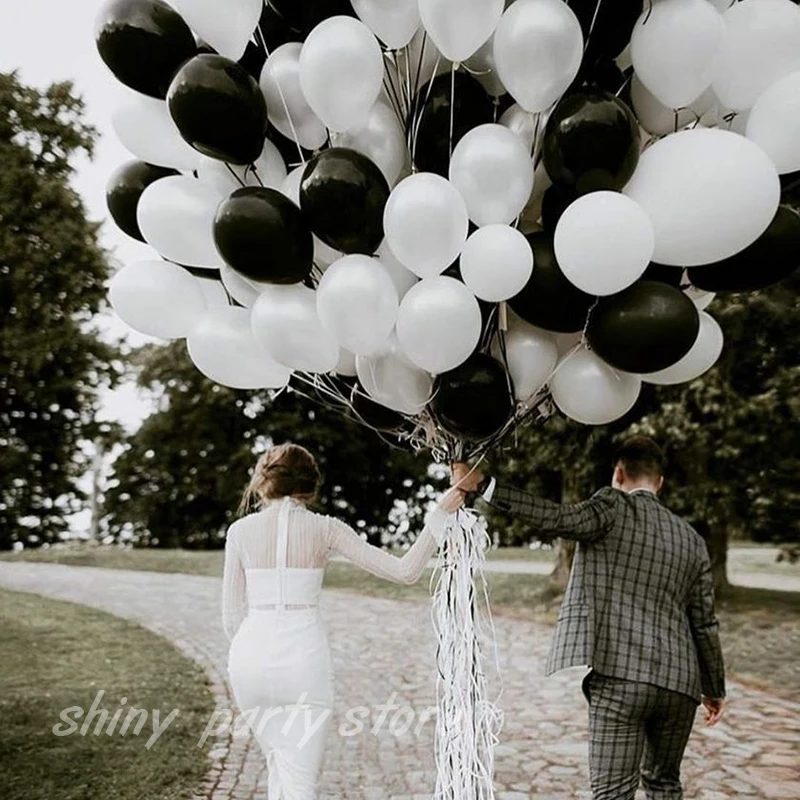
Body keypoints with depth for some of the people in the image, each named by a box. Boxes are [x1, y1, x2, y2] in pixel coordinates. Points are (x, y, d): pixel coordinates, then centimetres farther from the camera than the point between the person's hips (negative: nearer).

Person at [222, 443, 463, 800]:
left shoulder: (240, 530, 4)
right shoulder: (324, 528, 1)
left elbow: (231, 614, 7)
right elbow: (404, 571, -3)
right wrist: (440, 515, 2)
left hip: (252, 653, 2)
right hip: (304, 655, -2)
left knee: (278, 758, 25)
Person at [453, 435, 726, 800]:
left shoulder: (614, 508, -2)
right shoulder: (690, 539, 14)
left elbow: (555, 519, -20)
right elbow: (704, 623, 15)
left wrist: (481, 485, -22)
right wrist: (715, 688, 26)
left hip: (619, 676, -6)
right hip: (677, 681, 6)